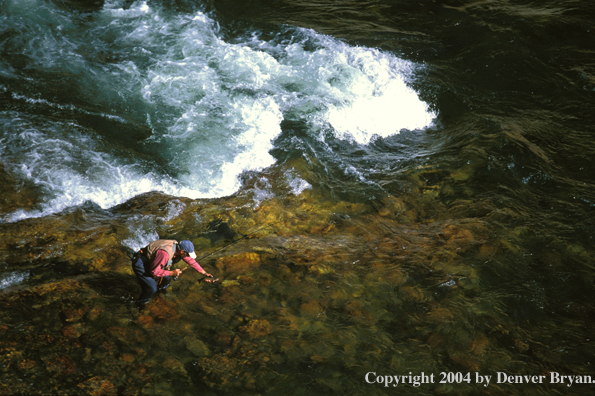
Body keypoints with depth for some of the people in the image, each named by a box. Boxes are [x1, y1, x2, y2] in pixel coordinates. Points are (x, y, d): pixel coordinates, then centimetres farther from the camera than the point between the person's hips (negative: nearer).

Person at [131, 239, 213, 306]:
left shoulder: (178, 247, -9)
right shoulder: (165, 253, -37)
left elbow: (190, 260, 5)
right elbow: (154, 271, -30)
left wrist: (204, 273, 8)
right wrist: (172, 273, -24)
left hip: (149, 263, 8)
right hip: (140, 264, -8)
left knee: (167, 279, 5)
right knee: (152, 288, -14)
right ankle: (141, 302, 14)